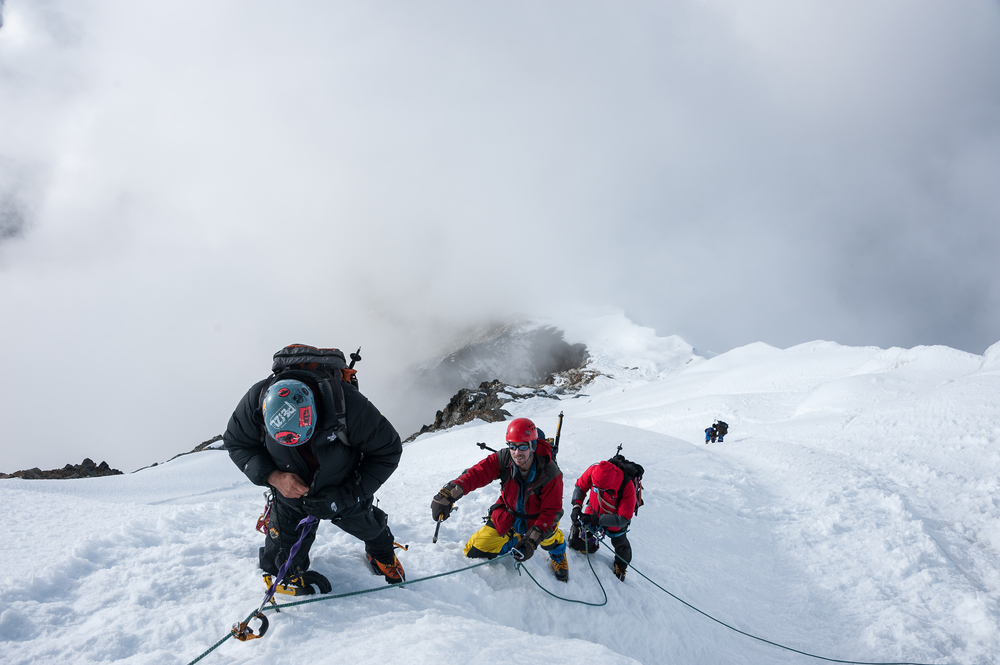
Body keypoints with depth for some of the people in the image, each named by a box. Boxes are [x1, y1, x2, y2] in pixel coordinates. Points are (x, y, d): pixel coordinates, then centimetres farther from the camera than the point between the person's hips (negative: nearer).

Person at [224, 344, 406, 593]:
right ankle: (289, 575, 46)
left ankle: (383, 556, 59)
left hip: (344, 492, -1)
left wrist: (346, 496, -30)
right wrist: (272, 476, -30)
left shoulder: (350, 405, -39)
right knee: (282, 562, 8)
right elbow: (237, 443, -13)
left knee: (370, 528, 23)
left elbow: (388, 451, -25)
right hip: (290, 489, 1)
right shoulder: (257, 399, -32)